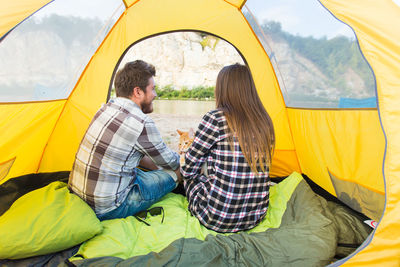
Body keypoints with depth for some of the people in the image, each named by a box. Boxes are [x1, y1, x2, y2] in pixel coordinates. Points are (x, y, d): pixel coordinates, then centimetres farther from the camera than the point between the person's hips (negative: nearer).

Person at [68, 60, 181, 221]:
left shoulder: (107, 107, 2)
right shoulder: (142, 124, -24)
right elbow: (169, 162, -6)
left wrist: (156, 167, 19)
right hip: (106, 209, -8)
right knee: (175, 173, 1)